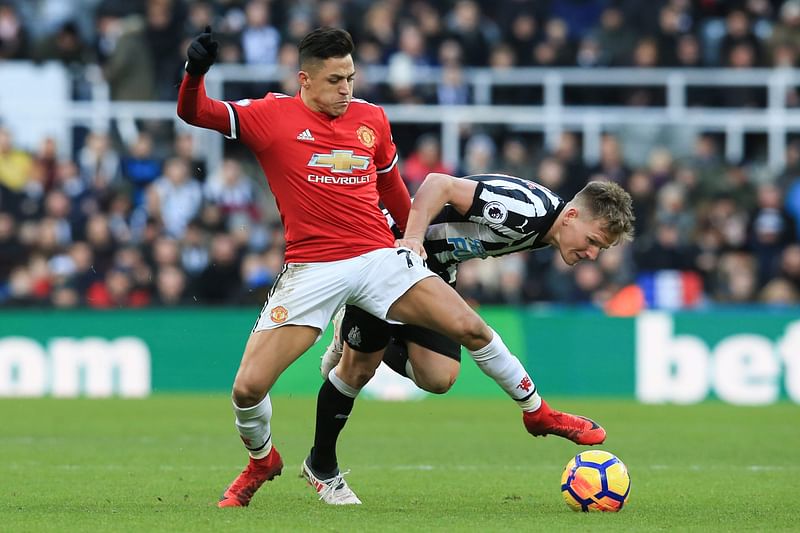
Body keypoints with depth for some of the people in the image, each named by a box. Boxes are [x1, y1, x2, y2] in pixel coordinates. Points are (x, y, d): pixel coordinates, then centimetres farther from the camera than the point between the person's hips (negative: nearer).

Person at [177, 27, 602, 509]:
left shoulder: (372, 119, 10)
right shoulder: (271, 116, -2)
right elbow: (195, 112, -8)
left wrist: (416, 237, 32)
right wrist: (196, 72, -27)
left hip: (380, 256, 3)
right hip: (310, 269, -2)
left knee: (470, 328, -11)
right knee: (248, 387, -11)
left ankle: (537, 412, 11)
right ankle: (262, 460, 22)